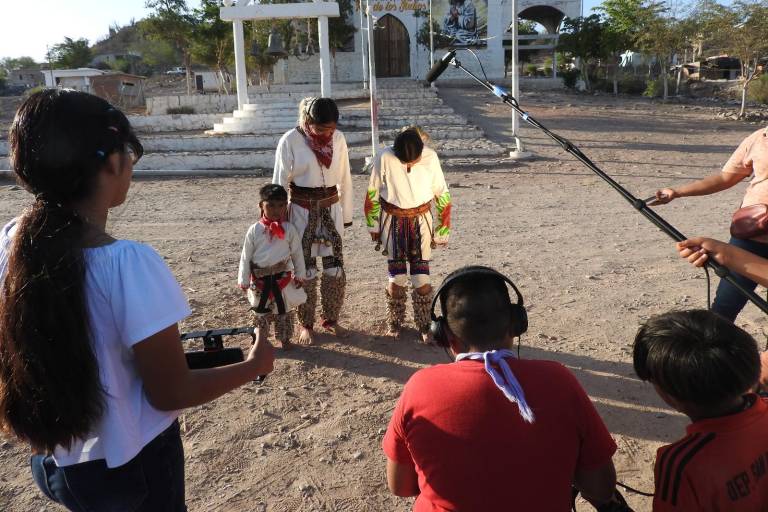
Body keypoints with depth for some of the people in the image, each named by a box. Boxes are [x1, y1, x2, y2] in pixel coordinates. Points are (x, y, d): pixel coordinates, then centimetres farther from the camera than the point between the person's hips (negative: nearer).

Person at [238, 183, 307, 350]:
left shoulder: (289, 229, -7)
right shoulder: (254, 230, -8)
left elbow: (297, 253, 2)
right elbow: (246, 256, -2)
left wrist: (300, 275, 5)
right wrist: (244, 280, 0)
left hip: (283, 278, 0)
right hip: (259, 279, 0)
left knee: (284, 311, 12)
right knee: (260, 312, 14)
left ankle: (284, 338, 30)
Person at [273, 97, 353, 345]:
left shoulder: (338, 138, -2)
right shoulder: (290, 140, -12)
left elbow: (344, 178, 6)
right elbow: (280, 181, -6)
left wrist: (346, 213, 9)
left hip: (331, 207, 3)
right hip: (302, 210, -3)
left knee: (335, 267, 5)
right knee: (305, 269, 4)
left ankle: (330, 319, 25)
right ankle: (306, 324, 21)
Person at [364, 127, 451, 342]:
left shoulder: (430, 157, -14)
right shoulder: (385, 157, -17)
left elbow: (442, 194, -3)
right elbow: (372, 194, -3)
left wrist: (441, 231, 2)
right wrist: (374, 227, 5)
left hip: (421, 221, 1)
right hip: (393, 221, 0)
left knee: (421, 276, 0)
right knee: (396, 277, 3)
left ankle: (424, 325, 19)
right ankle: (394, 323, 25)